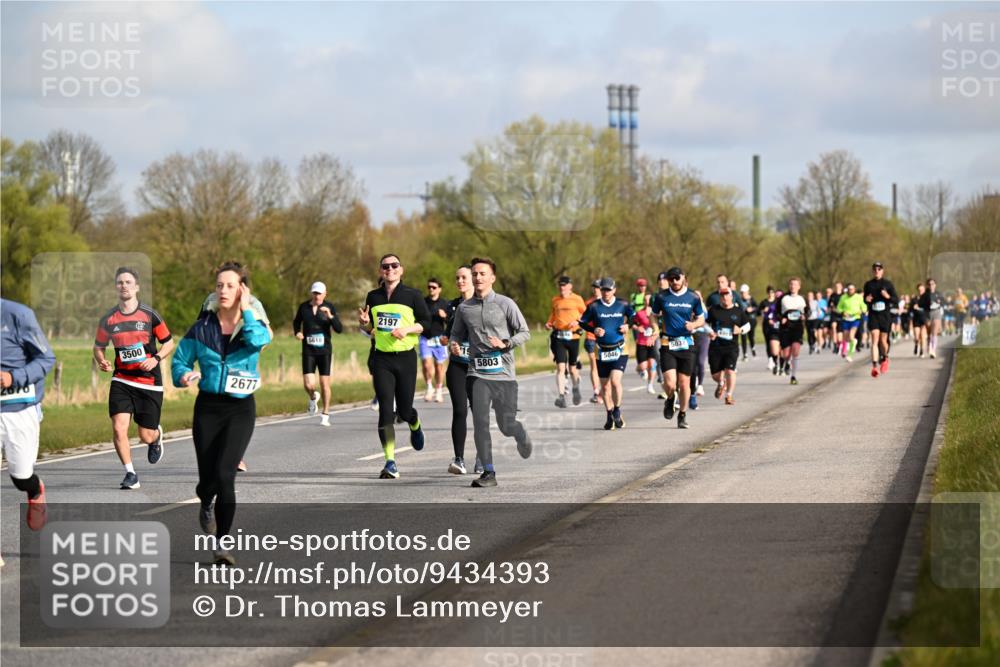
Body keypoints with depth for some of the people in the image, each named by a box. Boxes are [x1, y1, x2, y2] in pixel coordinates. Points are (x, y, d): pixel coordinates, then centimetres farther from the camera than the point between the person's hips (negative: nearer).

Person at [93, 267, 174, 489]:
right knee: (118, 429, -16)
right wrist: (102, 361, -7)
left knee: (146, 437, 3)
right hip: (121, 381, 1)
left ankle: (157, 435, 41)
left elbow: (169, 343, 5)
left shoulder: (149, 315, -4)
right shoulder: (108, 319, 1)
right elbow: (98, 346, 15)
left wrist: (156, 359, -13)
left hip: (149, 382, -1)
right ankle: (130, 474, 0)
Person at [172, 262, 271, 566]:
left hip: (241, 408, -2)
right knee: (207, 478, 2)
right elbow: (180, 360, 7)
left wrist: (245, 309, -14)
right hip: (208, 407, 2)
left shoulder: (254, 325, 0)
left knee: (224, 475, -18)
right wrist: (184, 376, -15)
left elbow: (257, 341, -24)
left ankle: (221, 544, -7)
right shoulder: (202, 328, 2)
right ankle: (206, 505, 42)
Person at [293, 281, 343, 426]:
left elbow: (339, 329, -8)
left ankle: (325, 415, 15)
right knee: (308, 385, -10)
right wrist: (297, 332, 0)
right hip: (308, 350, 1)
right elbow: (296, 322, 20)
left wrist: (330, 316, -22)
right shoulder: (304, 307, 2)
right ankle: (313, 398, 27)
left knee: (324, 383, 0)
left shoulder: (330, 308, -3)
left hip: (324, 350, -1)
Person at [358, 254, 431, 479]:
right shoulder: (373, 297, 8)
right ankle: (390, 463, -9)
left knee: (404, 410, 4)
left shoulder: (412, 295, 1)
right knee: (385, 410, -9)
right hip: (381, 359, 1)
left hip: (405, 357, -1)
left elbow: (426, 321, 2)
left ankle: (415, 427, 43)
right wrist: (365, 324, -5)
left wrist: (407, 329, -14)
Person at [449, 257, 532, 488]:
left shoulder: (505, 304, -1)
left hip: (504, 373, -2)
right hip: (477, 373, 2)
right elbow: (457, 334, 21)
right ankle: (488, 472, -6)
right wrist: (454, 344, -2)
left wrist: (505, 344, -15)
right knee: (480, 422, -12)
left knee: (506, 425, 4)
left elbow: (524, 332, 2)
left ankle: (522, 435, 40)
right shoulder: (464, 308, 7)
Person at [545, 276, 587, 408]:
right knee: (560, 367, -11)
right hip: (558, 337, 1)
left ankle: (576, 388, 40)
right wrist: (549, 323, 5)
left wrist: (578, 322, -12)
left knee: (572, 368, 9)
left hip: (573, 337, -1)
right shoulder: (555, 300, 9)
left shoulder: (577, 299, 1)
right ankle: (561, 396, -13)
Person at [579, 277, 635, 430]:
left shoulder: (623, 305, 0)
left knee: (615, 380, -19)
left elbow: (633, 317, 17)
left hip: (619, 350, -2)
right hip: (602, 350, 2)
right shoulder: (594, 306, 0)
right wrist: (594, 330, -11)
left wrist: (628, 325, -3)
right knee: (605, 385, 7)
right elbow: (582, 322, 6)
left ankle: (617, 410, 2)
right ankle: (610, 416, 22)